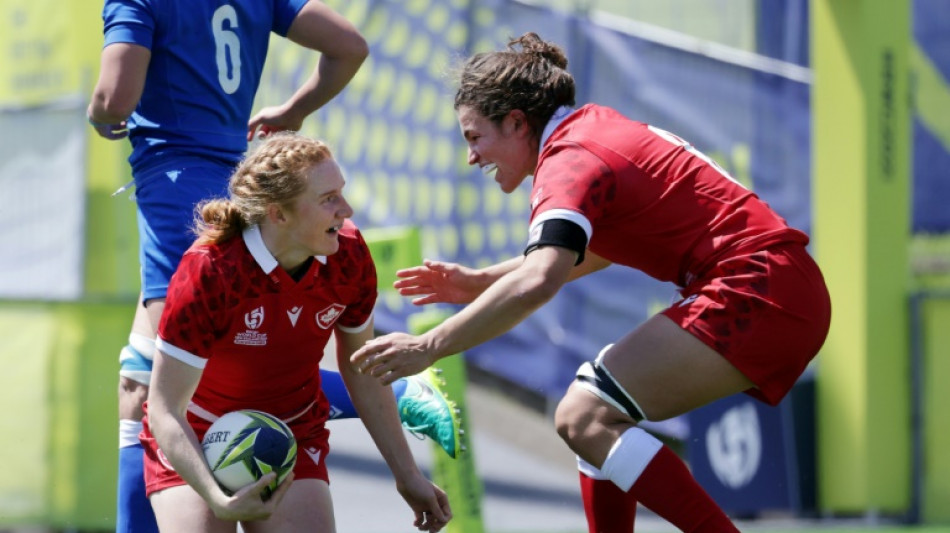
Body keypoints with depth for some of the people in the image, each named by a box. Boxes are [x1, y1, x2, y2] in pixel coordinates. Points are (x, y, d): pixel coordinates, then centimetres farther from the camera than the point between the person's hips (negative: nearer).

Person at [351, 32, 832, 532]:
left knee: (584, 417, -15)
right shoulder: (594, 126, 15)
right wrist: (480, 282, 25)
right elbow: (596, 248, 31)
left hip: (757, 292, -10)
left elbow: (535, 283, -29)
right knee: (596, 411, 13)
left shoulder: (570, 161, -13)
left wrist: (428, 347, -24)